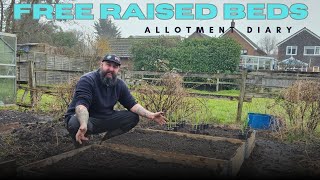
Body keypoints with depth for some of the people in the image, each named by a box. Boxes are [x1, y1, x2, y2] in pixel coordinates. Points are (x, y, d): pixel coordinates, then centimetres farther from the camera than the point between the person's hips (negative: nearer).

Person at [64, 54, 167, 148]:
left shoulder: (120, 85, 0)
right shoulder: (87, 80, -20)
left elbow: (132, 104, 1)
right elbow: (81, 105, -34)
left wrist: (150, 115, -15)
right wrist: (83, 125, -54)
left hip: (104, 119, 6)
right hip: (83, 118, -6)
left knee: (133, 117, -6)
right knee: (76, 124, -40)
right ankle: (80, 149, -7)